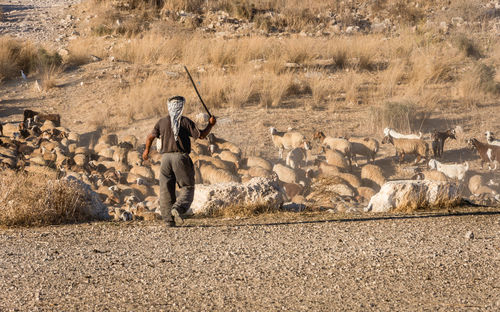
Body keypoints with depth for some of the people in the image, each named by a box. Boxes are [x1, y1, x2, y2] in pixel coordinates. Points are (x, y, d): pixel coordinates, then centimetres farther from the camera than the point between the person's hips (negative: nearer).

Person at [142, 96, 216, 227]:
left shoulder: (162, 122, 9)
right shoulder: (185, 121, 0)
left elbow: (150, 137, 5)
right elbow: (201, 135, -2)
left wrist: (147, 150, 21)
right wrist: (210, 125, 12)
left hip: (166, 157, 3)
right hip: (181, 157, -3)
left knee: (166, 190, 5)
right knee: (187, 187, 3)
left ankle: (169, 219, -1)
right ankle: (178, 208, -23)